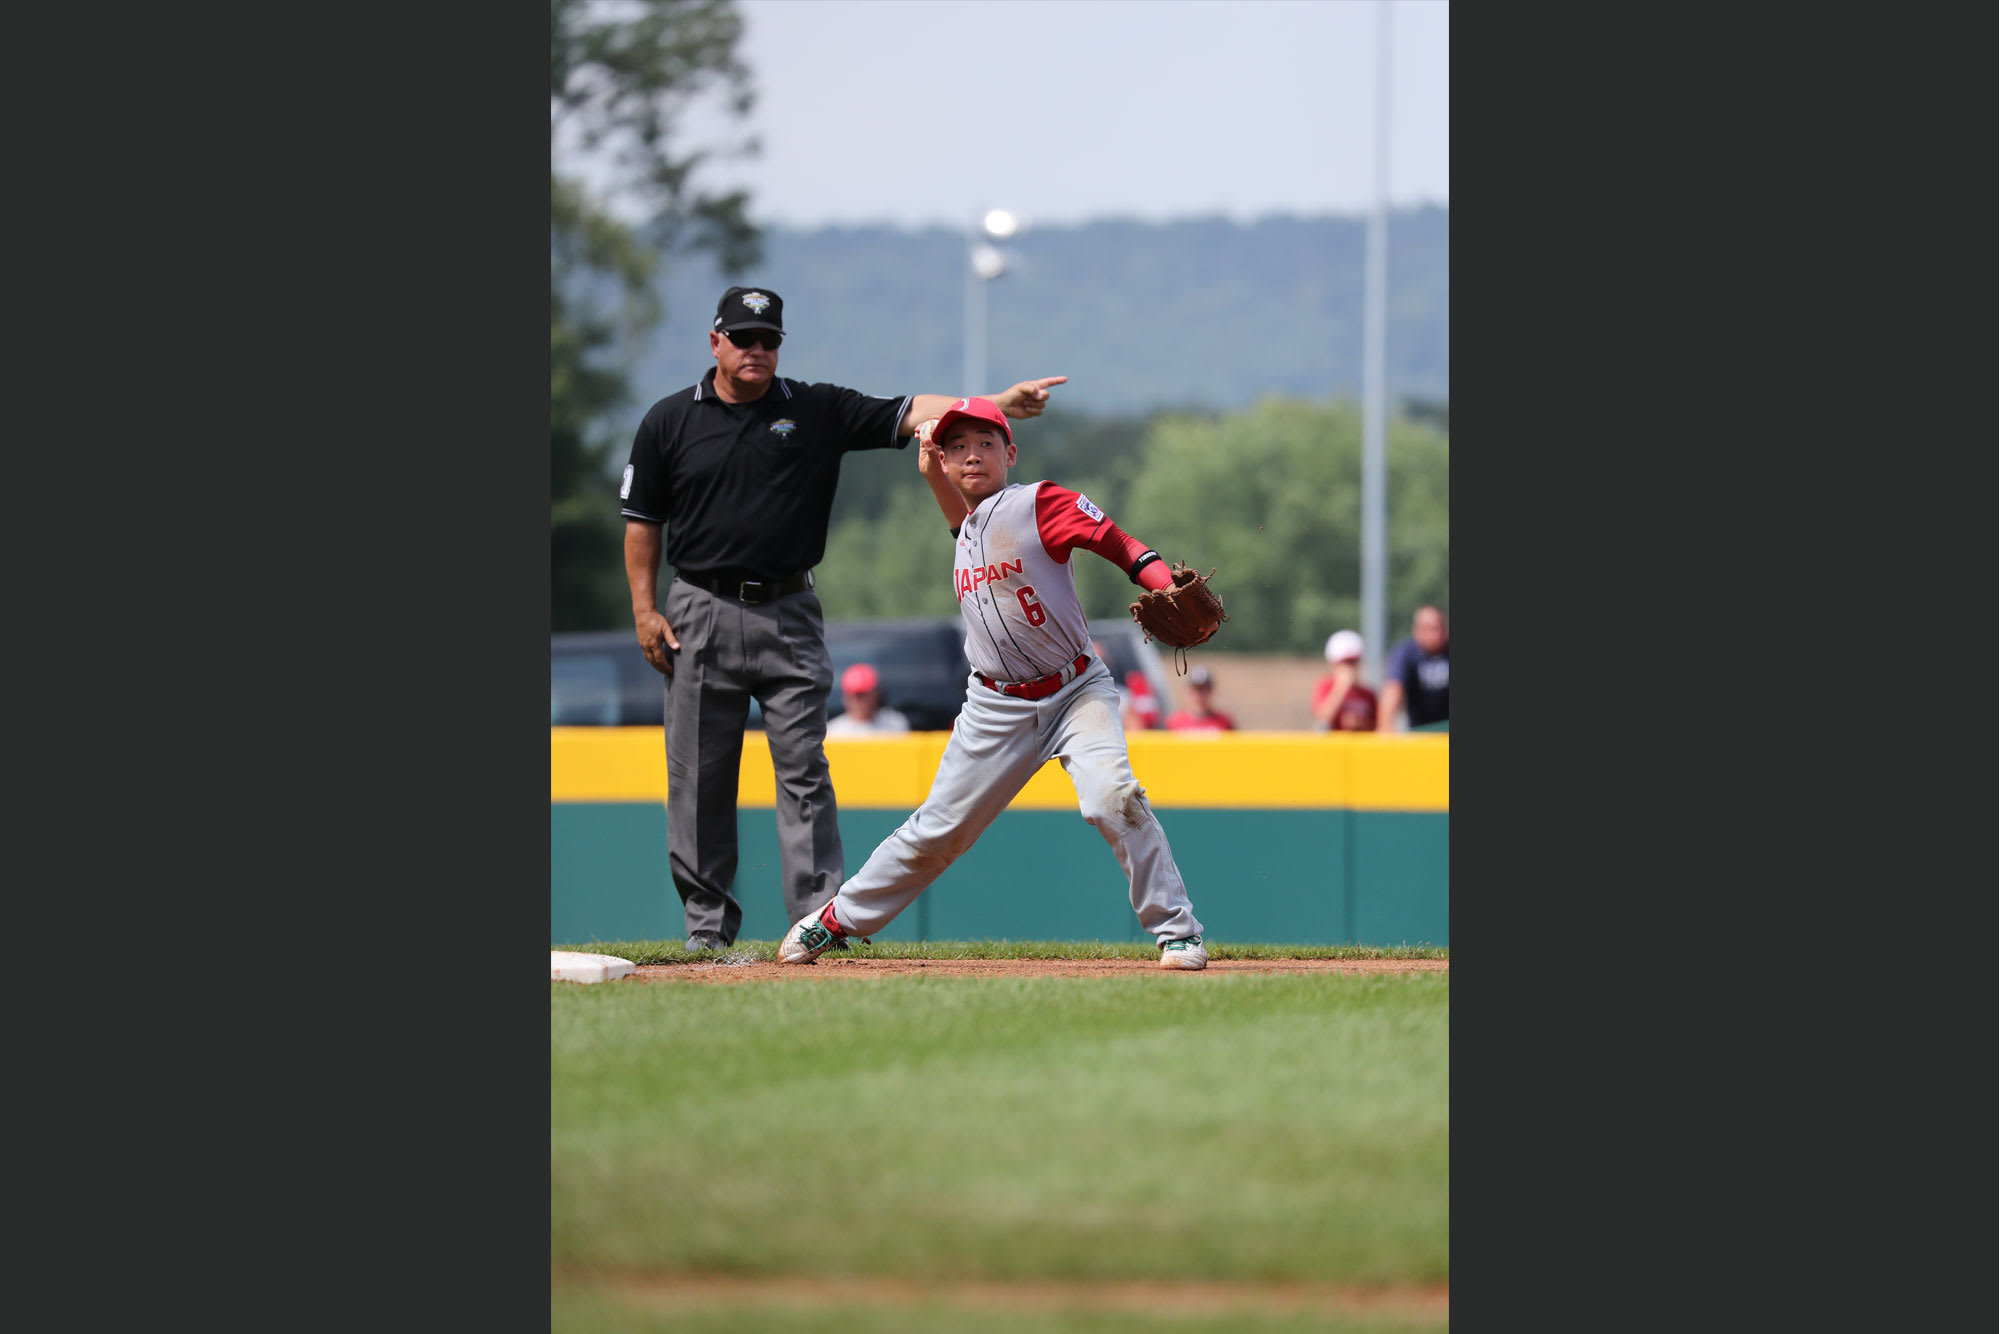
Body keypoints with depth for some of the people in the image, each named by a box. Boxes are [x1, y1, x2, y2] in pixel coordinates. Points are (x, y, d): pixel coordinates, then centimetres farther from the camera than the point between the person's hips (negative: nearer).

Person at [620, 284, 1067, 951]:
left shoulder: (819, 412, 5)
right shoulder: (669, 421, 5)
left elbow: (910, 414, -4)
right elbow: (642, 520, 9)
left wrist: (995, 405, -18)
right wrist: (645, 608, 1)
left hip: (789, 615, 0)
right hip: (701, 614, 0)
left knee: (803, 770, -6)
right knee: (698, 777, 1)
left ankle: (819, 920, -7)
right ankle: (708, 921, 10)